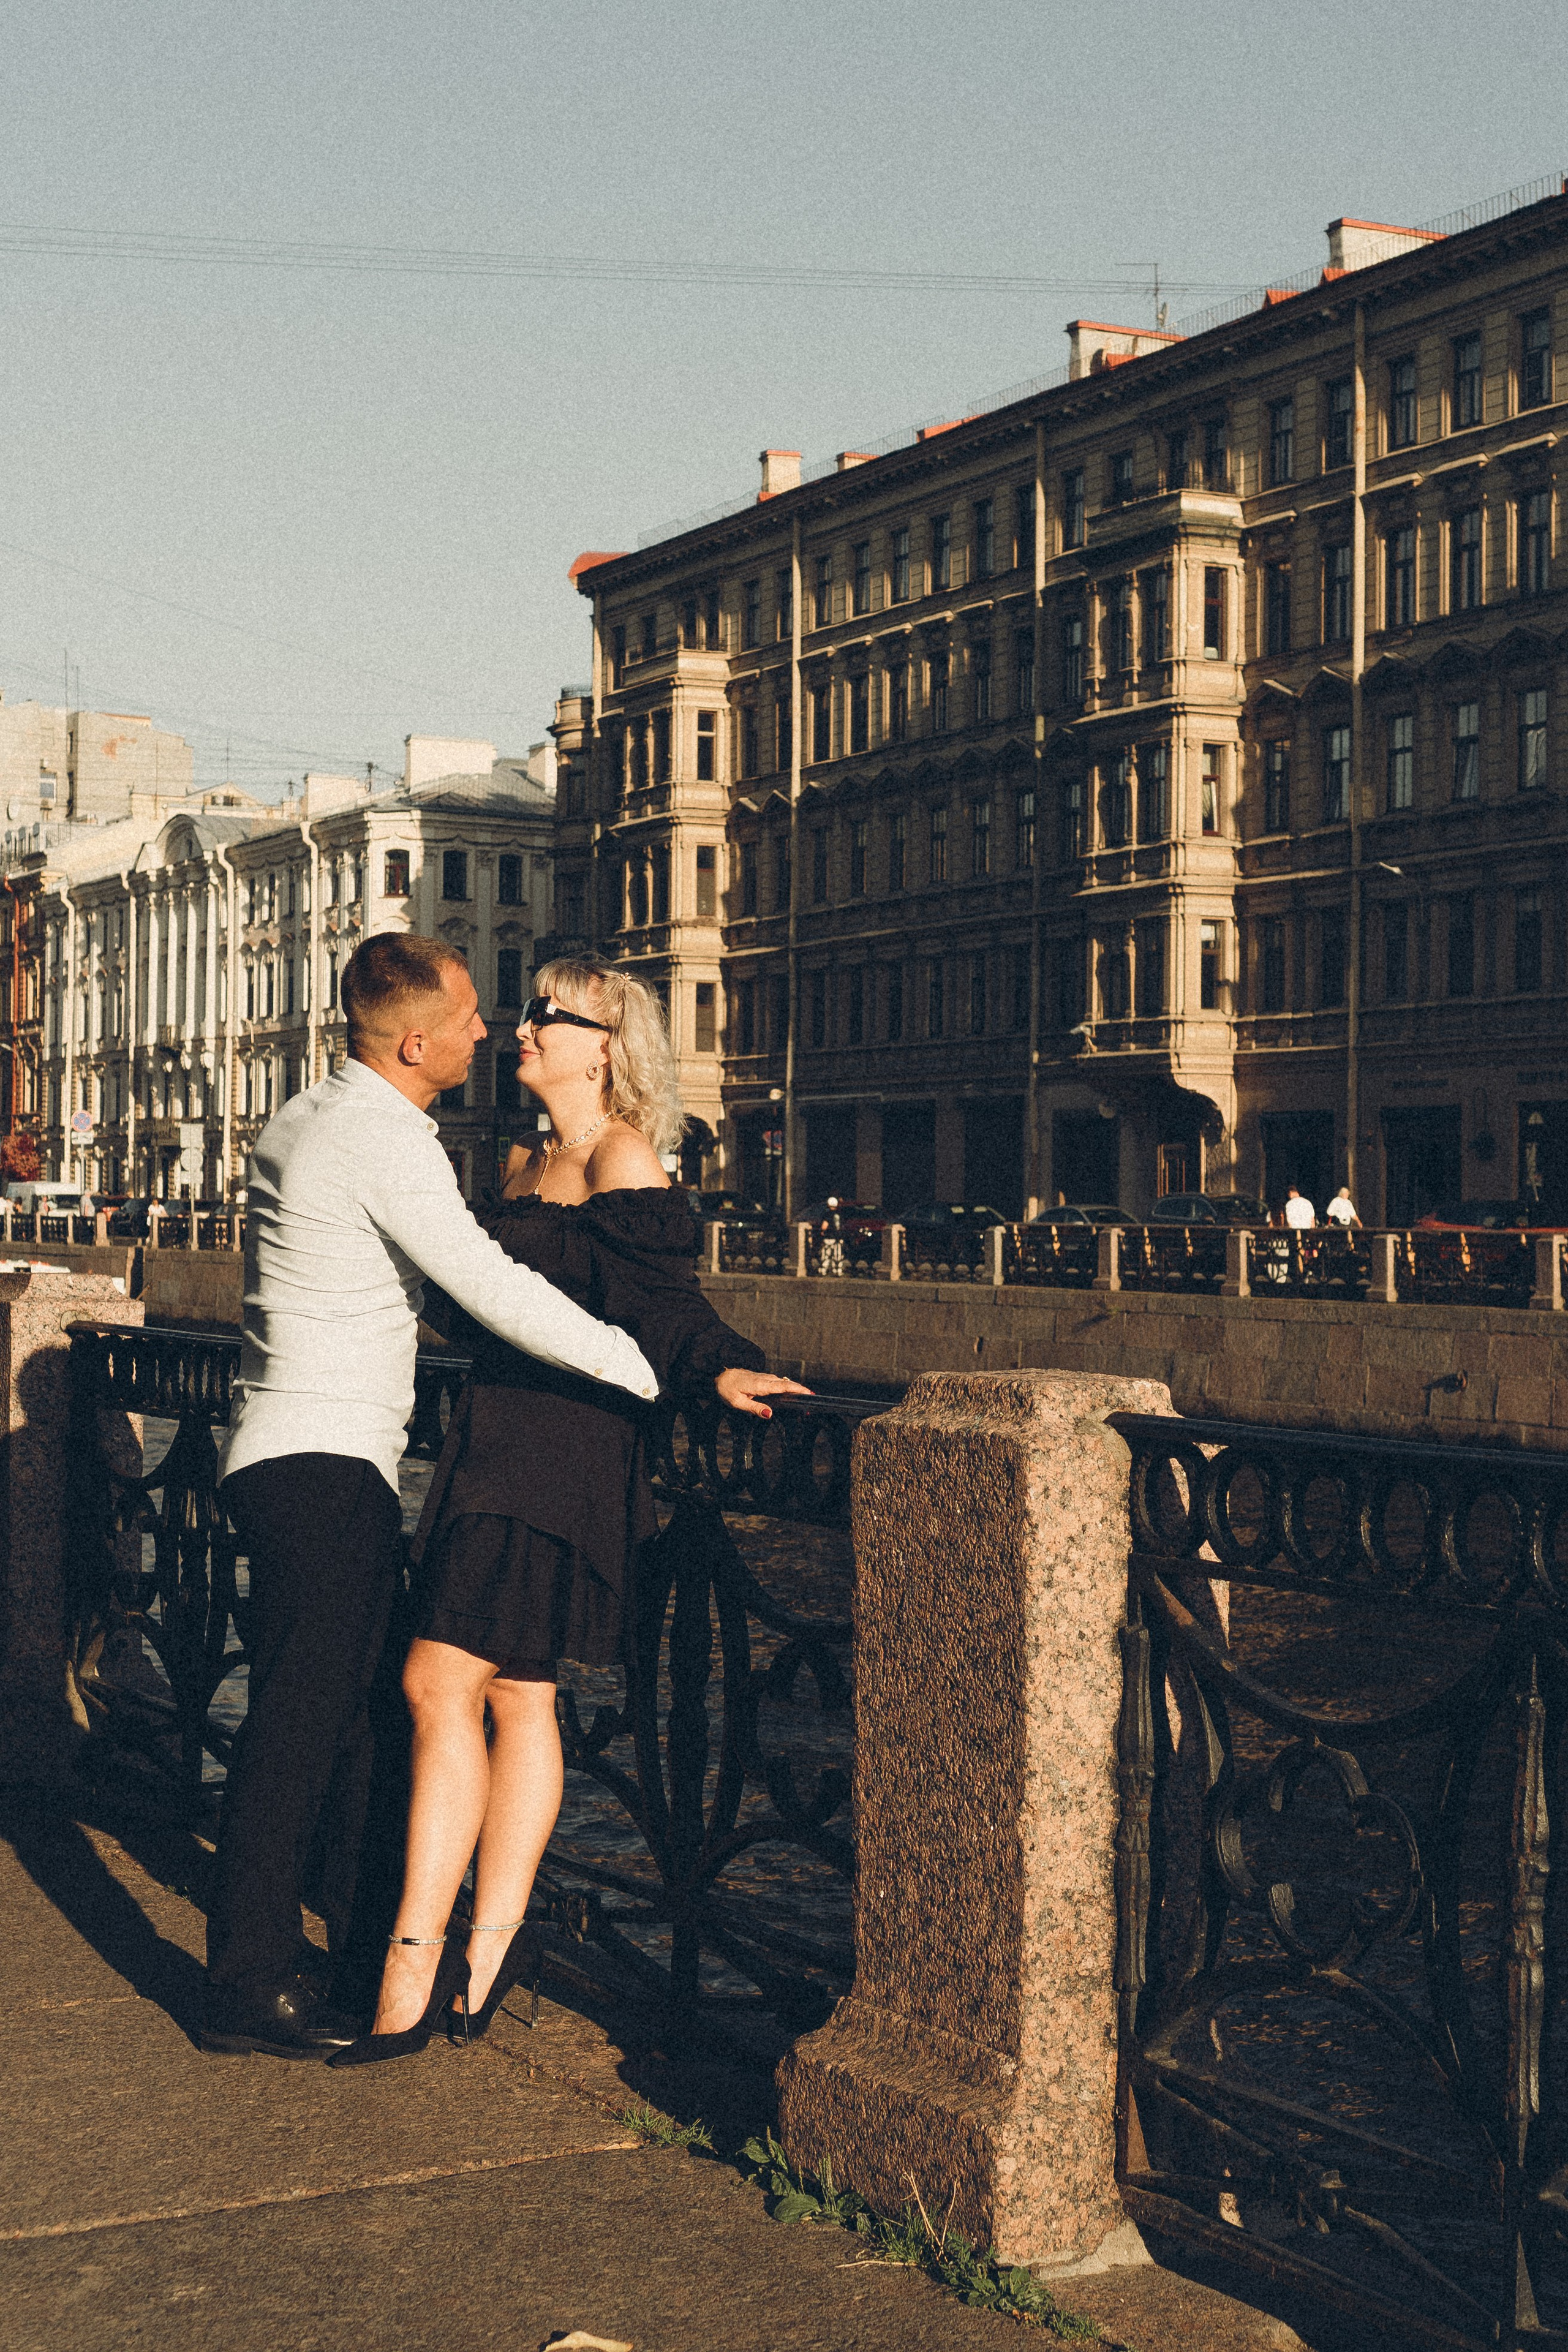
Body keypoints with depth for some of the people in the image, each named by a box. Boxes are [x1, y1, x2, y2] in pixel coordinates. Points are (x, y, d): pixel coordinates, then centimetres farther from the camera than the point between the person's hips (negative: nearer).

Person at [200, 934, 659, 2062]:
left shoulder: (309, 1118, 15)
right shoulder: (384, 1137, -16)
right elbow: (494, 1290, -23)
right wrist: (658, 1371, -22)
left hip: (317, 1457, 10)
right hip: (324, 1462, -10)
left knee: (357, 1704, 16)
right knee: (300, 1719, -9)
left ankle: (378, 1941, 25)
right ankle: (253, 1986, -7)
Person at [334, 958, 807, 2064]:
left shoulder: (621, 1160, -9)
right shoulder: (526, 1164, 18)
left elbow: (658, 1298, -20)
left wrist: (721, 1367, -35)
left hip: (563, 1445, -9)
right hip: (503, 1436, 9)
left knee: (442, 1680, -12)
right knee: (517, 1690, 10)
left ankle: (415, 1957, -9)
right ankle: (494, 1935, 15)